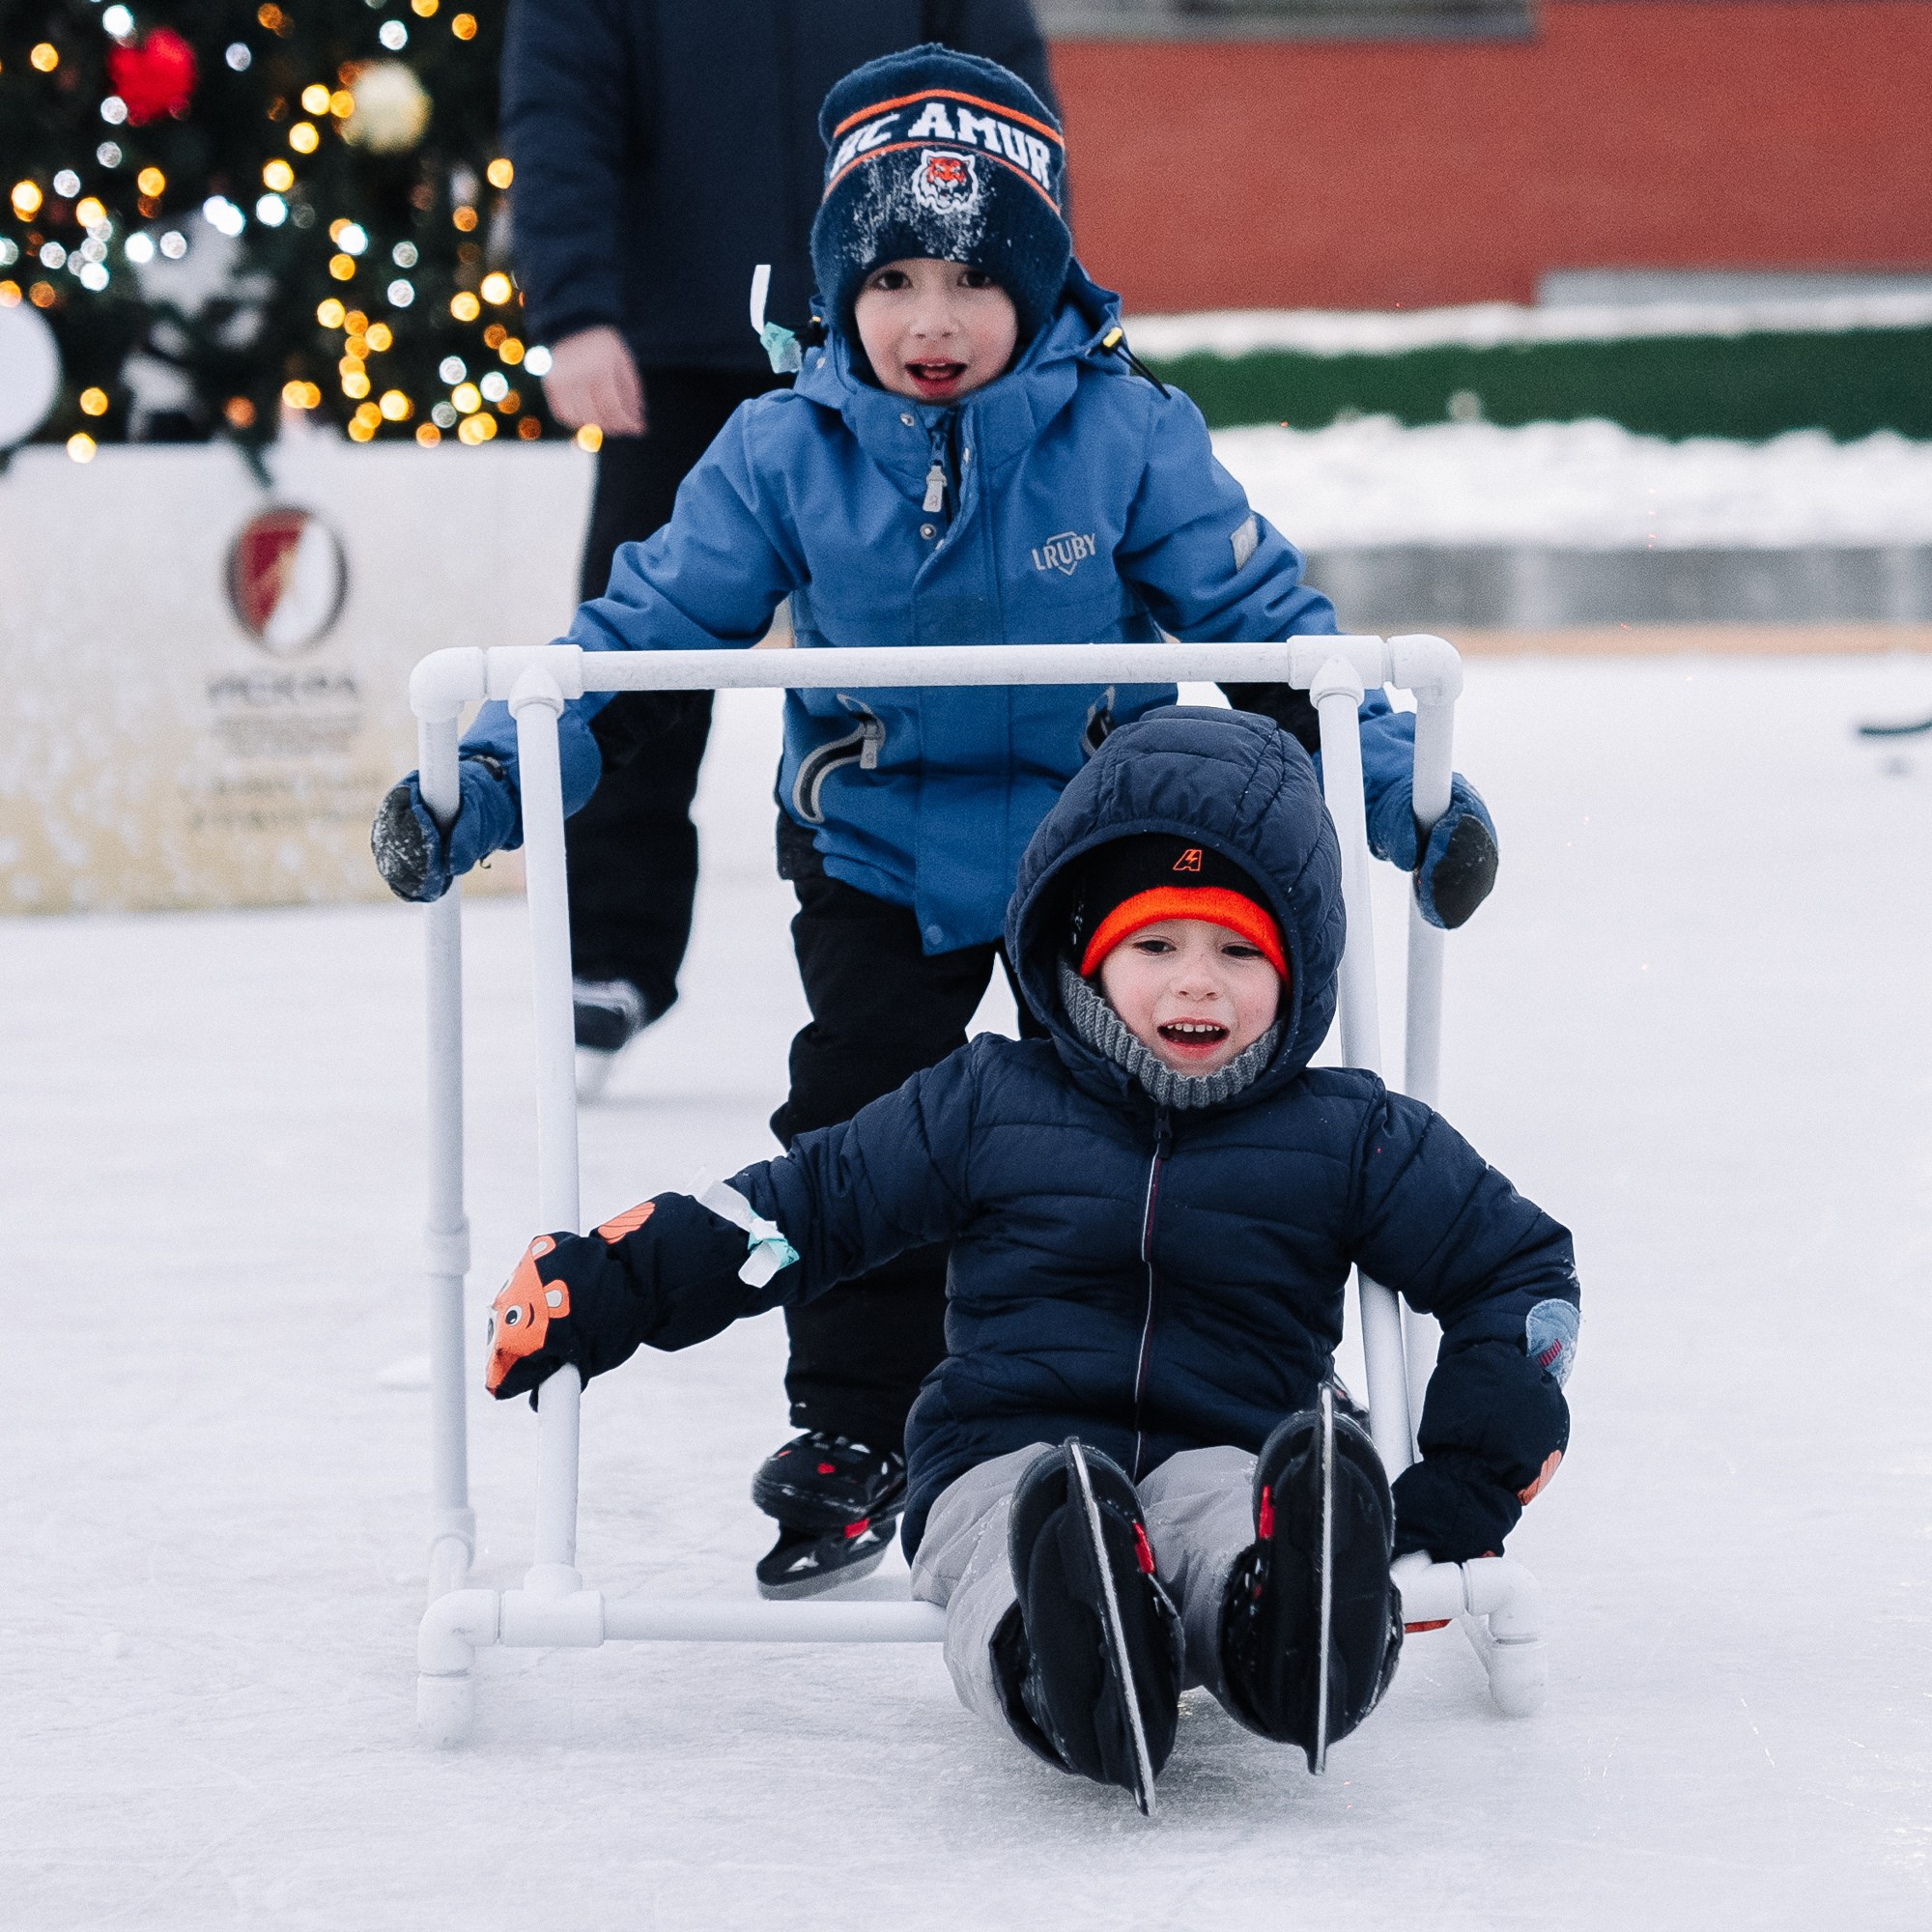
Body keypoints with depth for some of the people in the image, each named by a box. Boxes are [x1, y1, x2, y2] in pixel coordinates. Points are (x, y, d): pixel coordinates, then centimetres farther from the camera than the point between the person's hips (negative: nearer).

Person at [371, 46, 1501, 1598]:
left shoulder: (1128, 438, -14)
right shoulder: (784, 455, -11)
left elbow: (1264, 614, -8)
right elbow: (646, 625, -7)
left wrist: (1399, 782, -14)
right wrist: (488, 778, -16)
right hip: (879, 857, 1)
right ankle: (853, 1437, 12)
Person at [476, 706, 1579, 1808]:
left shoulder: (1349, 1139, 11)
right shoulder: (987, 1107, 12)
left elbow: (1522, 1272, 17)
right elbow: (799, 1209, 18)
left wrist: (1465, 1489, 6)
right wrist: (596, 1288, 8)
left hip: (1225, 1458, 0)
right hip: (1009, 1458, 0)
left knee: (1245, 1512, -40)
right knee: (1030, 1537, -41)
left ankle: (1301, 1632, -74)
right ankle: (1077, 1679, -74)